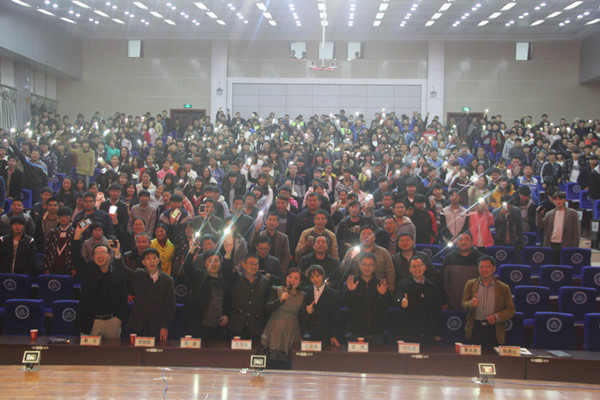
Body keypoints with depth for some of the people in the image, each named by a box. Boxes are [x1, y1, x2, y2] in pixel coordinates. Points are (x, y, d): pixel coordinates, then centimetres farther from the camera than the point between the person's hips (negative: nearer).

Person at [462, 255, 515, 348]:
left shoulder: (504, 288, 7)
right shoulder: (470, 284, 10)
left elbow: (511, 310, 5)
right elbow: (464, 304, 4)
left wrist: (497, 317, -12)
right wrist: (471, 304, -19)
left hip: (493, 330, 0)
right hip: (475, 328, 0)